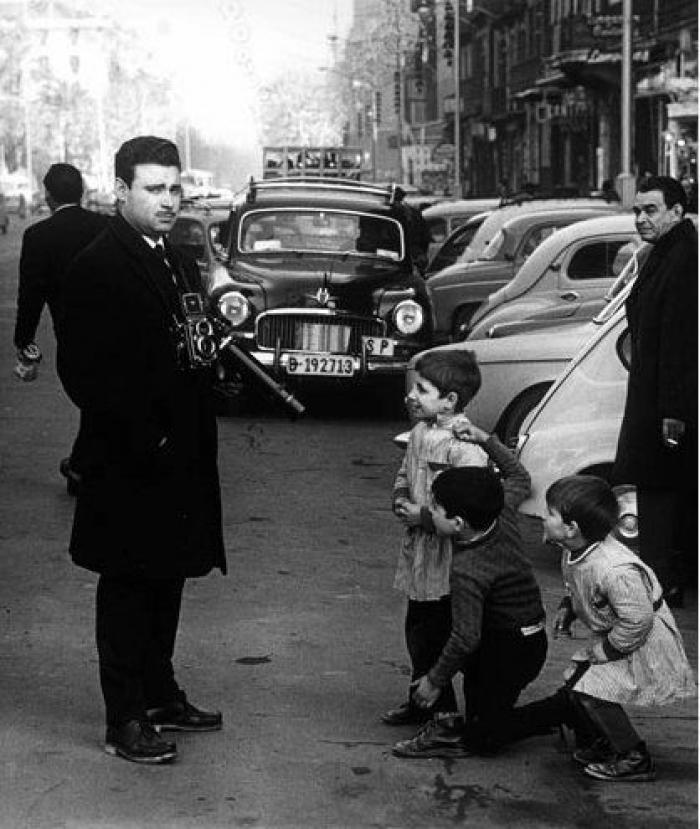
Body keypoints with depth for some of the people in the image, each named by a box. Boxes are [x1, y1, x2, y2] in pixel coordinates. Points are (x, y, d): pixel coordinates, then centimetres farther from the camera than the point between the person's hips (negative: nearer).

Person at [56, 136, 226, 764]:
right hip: (127, 463, -8)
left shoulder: (180, 264, 13)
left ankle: (161, 695, 28)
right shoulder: (97, 269, -13)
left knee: (167, 579, 16)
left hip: (179, 455, 8)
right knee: (128, 586, 1)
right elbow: (83, 374, -17)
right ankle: (126, 721, 8)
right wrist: (144, 443, -19)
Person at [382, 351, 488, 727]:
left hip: (448, 561, -8)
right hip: (418, 553, 9)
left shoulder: (465, 448, -21)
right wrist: (401, 498, 1)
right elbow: (404, 474, 23)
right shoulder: (419, 433, 7)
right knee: (417, 631, 19)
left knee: (432, 639, -1)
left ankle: (442, 713, 13)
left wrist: (424, 516, -20)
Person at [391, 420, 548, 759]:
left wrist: (434, 681, -17)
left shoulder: (467, 571, -29)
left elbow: (465, 638, -29)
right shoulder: (503, 516, -7)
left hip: (511, 652, -8)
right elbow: (519, 477, 14)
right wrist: (485, 439, 11)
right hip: (533, 639, 8)